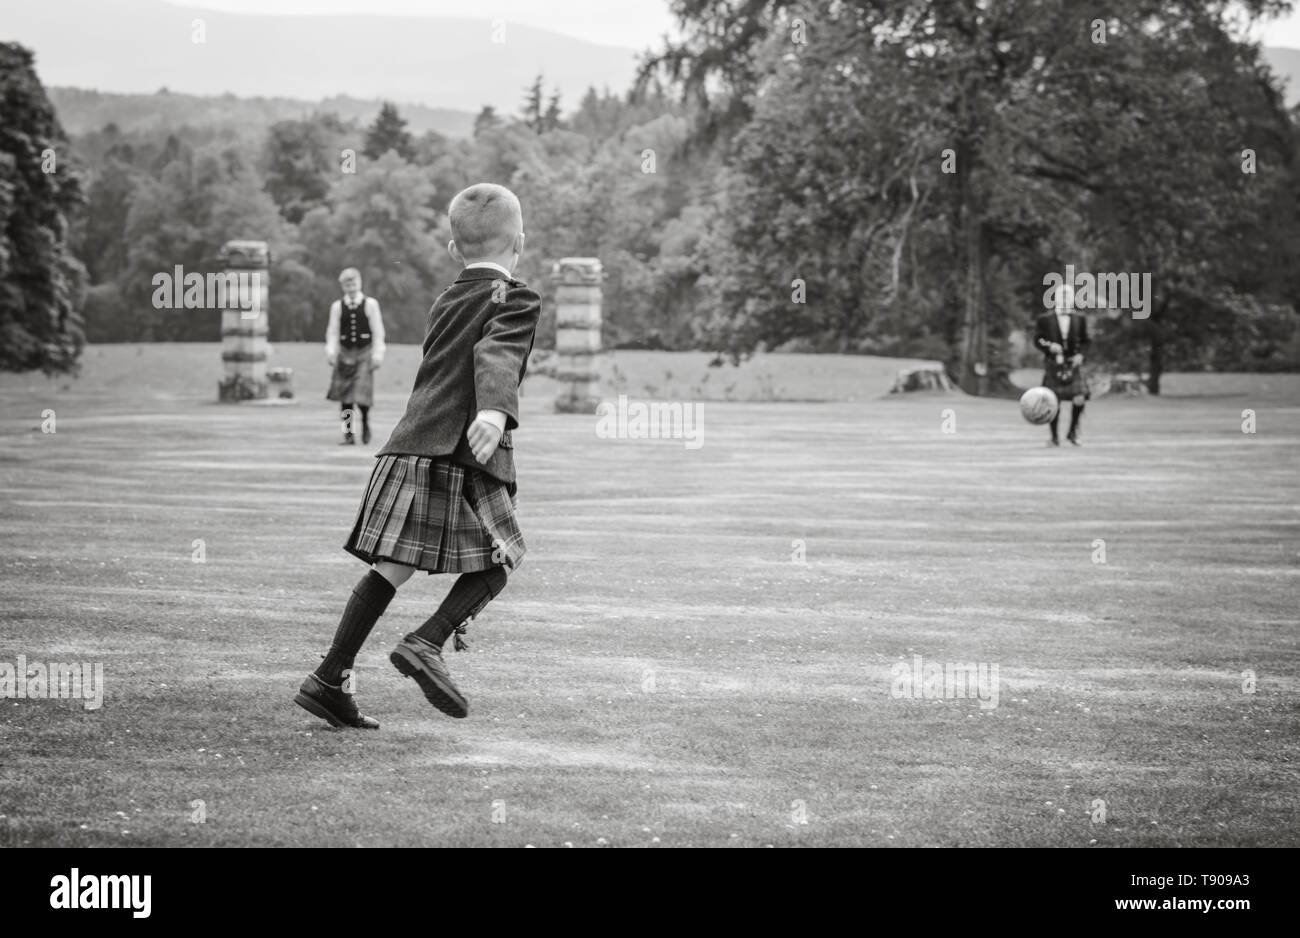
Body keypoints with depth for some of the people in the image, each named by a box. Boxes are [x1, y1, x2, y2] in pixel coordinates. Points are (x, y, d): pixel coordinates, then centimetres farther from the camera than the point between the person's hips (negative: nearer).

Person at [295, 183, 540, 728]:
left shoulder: (446, 302, 23)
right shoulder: (515, 300, 1)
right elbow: (497, 356, -19)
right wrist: (496, 412, -36)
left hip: (412, 445, 7)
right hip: (467, 457, -7)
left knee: (393, 566, 6)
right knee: (496, 565, 5)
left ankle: (329, 680, 0)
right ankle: (426, 644, -14)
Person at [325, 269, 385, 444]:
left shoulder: (370, 304, 2)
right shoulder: (337, 307, 7)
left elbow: (378, 332, 2)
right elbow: (332, 332, 6)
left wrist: (377, 354, -4)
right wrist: (330, 352, -8)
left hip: (364, 353, -2)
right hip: (345, 353, 2)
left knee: (362, 393, -12)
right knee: (345, 396, -1)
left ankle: (365, 423, 15)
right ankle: (348, 434, 5)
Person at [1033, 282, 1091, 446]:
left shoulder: (1080, 319, 7)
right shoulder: (1045, 319, 1)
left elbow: (1084, 341, 14)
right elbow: (1037, 339, 2)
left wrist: (1080, 354, -4)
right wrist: (1049, 346, -17)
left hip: (1073, 363, 1)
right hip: (1054, 364, -1)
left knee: (1079, 399, -12)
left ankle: (1072, 432, 10)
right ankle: (1054, 437, 14)